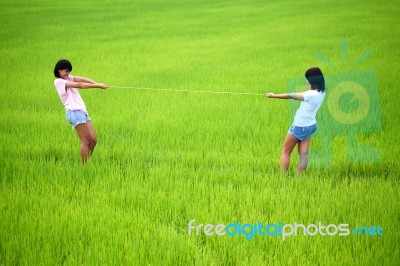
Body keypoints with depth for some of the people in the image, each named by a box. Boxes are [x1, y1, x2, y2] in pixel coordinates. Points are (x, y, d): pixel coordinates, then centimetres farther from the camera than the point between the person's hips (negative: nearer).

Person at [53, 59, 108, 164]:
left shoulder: (68, 78, 21)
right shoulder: (59, 82, -4)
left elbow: (82, 79, 3)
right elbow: (79, 85, -13)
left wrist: (96, 83, -15)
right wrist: (97, 86, -18)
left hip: (82, 111, 8)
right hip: (74, 112, -8)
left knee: (93, 140, 3)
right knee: (85, 141, -11)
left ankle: (86, 163, 9)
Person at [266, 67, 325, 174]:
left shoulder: (311, 94, -26)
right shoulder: (321, 93, -1)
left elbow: (292, 96, -18)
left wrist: (274, 95, -9)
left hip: (300, 126, -8)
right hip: (310, 125, 8)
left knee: (285, 152, 4)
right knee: (303, 153, 6)